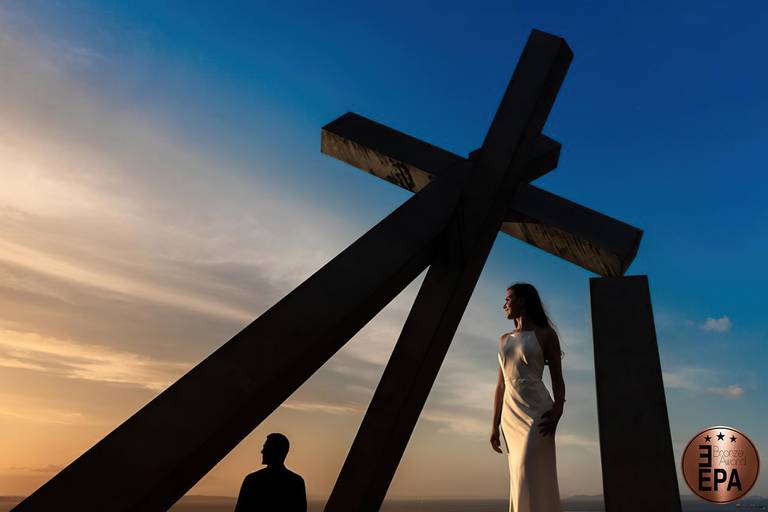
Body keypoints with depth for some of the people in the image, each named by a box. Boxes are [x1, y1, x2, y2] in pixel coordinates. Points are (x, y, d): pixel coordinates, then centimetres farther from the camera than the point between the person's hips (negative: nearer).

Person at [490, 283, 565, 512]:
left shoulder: (545, 334, 2)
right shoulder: (504, 340, 17)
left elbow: (557, 379, -3)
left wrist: (557, 411, -20)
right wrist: (495, 425, 11)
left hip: (535, 410, -6)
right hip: (511, 414, 6)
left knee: (531, 477, -15)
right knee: (521, 480, 5)